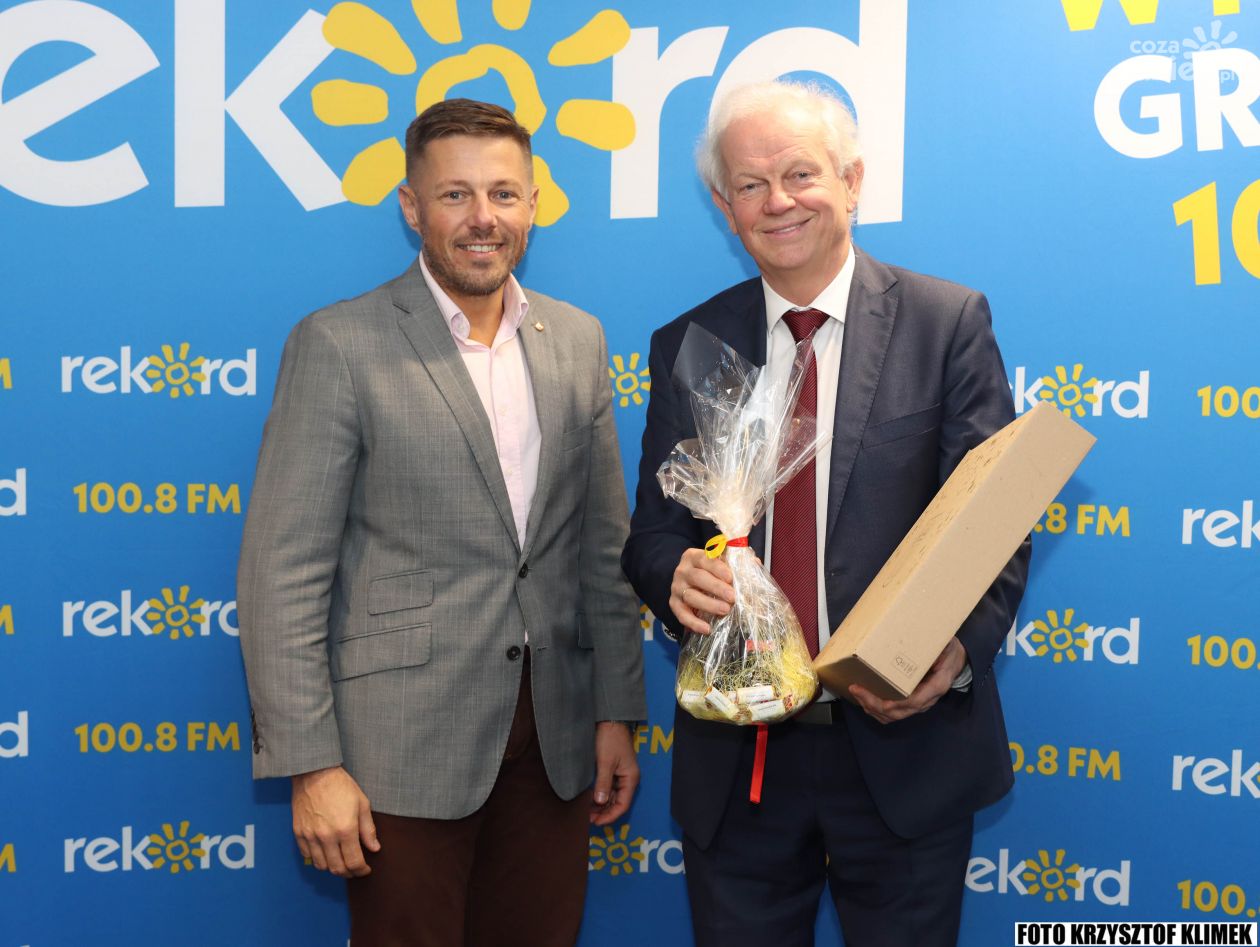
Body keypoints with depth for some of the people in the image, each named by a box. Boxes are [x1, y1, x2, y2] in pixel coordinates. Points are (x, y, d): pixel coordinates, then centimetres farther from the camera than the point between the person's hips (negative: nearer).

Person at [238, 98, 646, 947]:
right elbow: (284, 573, -10)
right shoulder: (340, 346, -8)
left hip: (555, 739, 5)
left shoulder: (578, 341, 7)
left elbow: (604, 543, 11)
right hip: (406, 744, -4)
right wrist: (311, 765, -13)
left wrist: (617, 712, 9)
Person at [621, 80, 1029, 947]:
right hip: (735, 754, 2)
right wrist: (676, 574, -18)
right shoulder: (688, 346, 5)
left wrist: (958, 649, -24)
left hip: (903, 749, -2)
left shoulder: (948, 322, -2)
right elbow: (655, 528, 5)